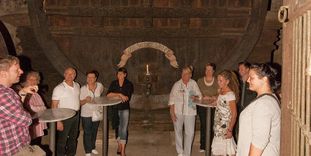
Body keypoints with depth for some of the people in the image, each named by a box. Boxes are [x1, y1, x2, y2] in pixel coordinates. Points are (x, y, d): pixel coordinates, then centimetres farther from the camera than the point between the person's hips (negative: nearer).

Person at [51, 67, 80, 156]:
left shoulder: (77, 86, 5)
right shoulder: (59, 88, -14)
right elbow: (54, 106, -16)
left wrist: (77, 110, 10)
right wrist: (58, 121, -21)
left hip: (76, 115, 6)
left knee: (73, 138, 20)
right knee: (62, 141, 2)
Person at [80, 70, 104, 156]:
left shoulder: (100, 86, -12)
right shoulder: (83, 89, -21)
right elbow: (80, 102, -16)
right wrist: (85, 100, -35)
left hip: (97, 113, 4)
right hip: (86, 114, -4)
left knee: (94, 131, 20)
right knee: (87, 133, 7)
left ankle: (92, 147, 40)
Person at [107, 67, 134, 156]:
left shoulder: (129, 84, -4)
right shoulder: (113, 83, 1)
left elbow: (127, 98, -13)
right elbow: (108, 95, -11)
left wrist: (115, 95, -15)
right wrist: (119, 94, -20)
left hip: (124, 109, -2)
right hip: (115, 109, 2)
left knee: (123, 129, -6)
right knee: (117, 128, 12)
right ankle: (119, 147, 28)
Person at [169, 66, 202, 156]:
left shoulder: (193, 83, 0)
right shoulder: (177, 84, -5)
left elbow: (199, 95, 8)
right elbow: (172, 99, -5)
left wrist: (196, 97, -16)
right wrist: (172, 113, -9)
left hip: (190, 112, 1)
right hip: (178, 111, -1)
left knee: (190, 133, 0)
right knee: (178, 131, 11)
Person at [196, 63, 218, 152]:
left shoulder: (217, 82, 1)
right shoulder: (200, 81, 6)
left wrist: (211, 97, -16)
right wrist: (203, 97, -12)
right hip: (202, 106, 1)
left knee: (212, 126, -3)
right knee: (203, 125, 3)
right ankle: (202, 146, 12)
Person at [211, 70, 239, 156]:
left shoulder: (230, 94, -17)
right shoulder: (220, 92, 7)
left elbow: (234, 114, -18)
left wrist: (230, 130, -19)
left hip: (225, 127, -8)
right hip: (218, 126, 8)